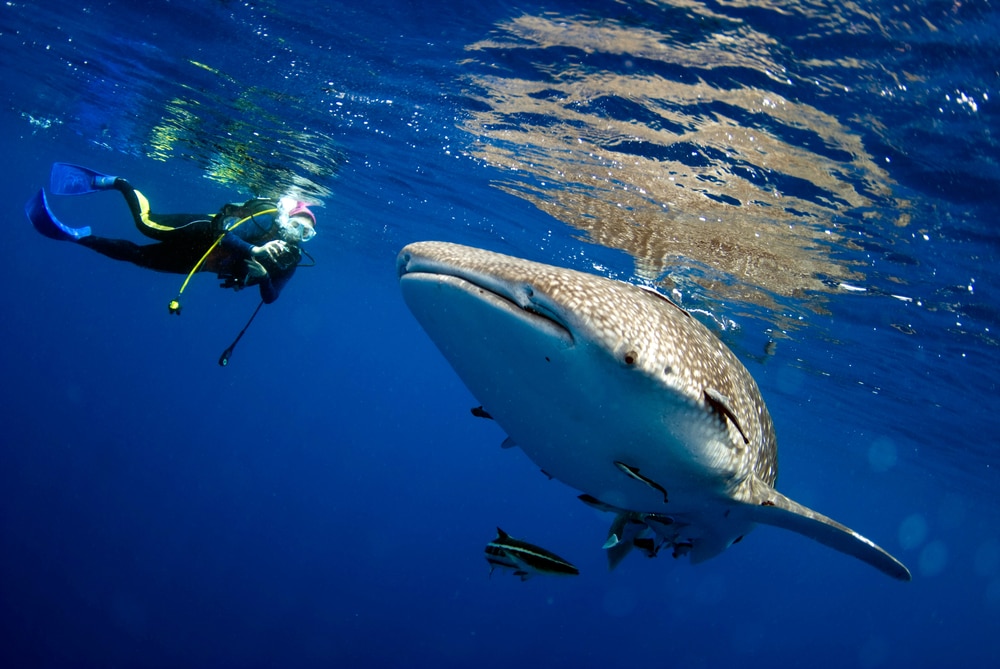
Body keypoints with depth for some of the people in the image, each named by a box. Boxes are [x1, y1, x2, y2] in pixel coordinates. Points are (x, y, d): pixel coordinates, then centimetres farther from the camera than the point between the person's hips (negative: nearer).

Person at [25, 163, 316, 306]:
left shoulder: (291, 260, -4)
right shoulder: (268, 219, -17)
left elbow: (270, 297, -4)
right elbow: (227, 234, -25)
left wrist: (264, 278, -25)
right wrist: (255, 250, -40)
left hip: (202, 261, 4)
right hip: (204, 233, -4)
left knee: (137, 256, 0)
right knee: (147, 224, -22)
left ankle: (76, 236, 12)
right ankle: (114, 183, 6)